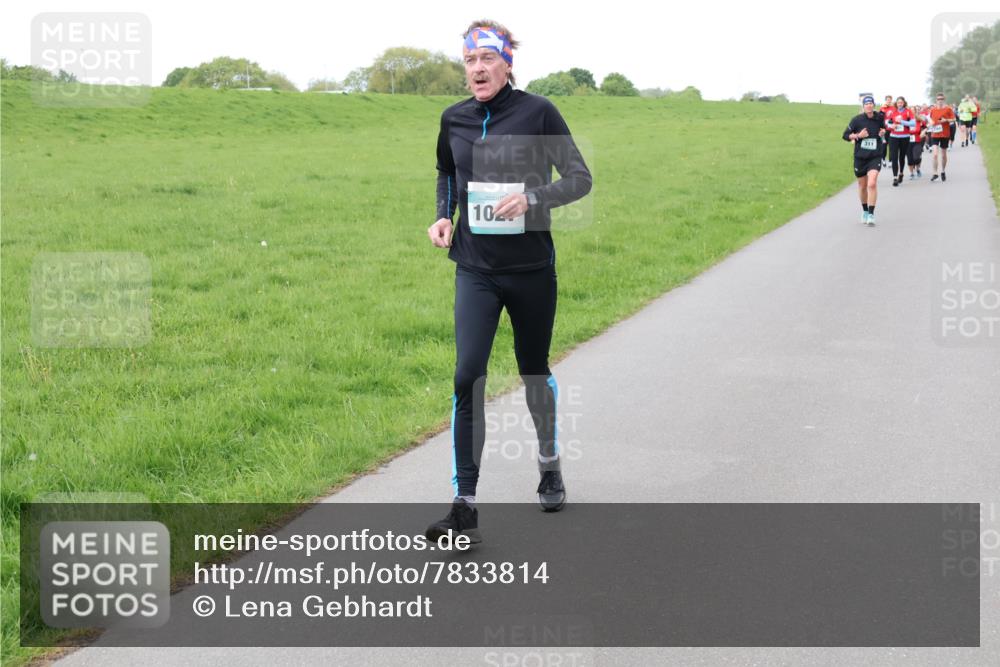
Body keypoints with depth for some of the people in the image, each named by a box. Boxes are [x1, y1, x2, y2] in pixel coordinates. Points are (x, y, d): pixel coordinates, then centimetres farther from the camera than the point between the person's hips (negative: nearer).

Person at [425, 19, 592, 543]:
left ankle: (549, 466, 41)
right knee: (467, 376, -11)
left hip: (531, 269, -2)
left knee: (534, 371, 14)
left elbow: (579, 178, -6)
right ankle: (464, 506, -9)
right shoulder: (454, 120, 3)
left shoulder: (537, 112, -8)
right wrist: (444, 216, 5)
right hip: (476, 269, 2)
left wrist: (532, 197, -23)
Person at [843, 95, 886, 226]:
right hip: (860, 157, 1)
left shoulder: (879, 118, -1)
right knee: (862, 186, 12)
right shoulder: (857, 120, -6)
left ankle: (871, 215, -14)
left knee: (872, 184, -19)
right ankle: (864, 211, 35)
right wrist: (858, 135, -16)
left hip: (875, 157, -1)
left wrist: (883, 133, -1)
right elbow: (846, 135, 0)